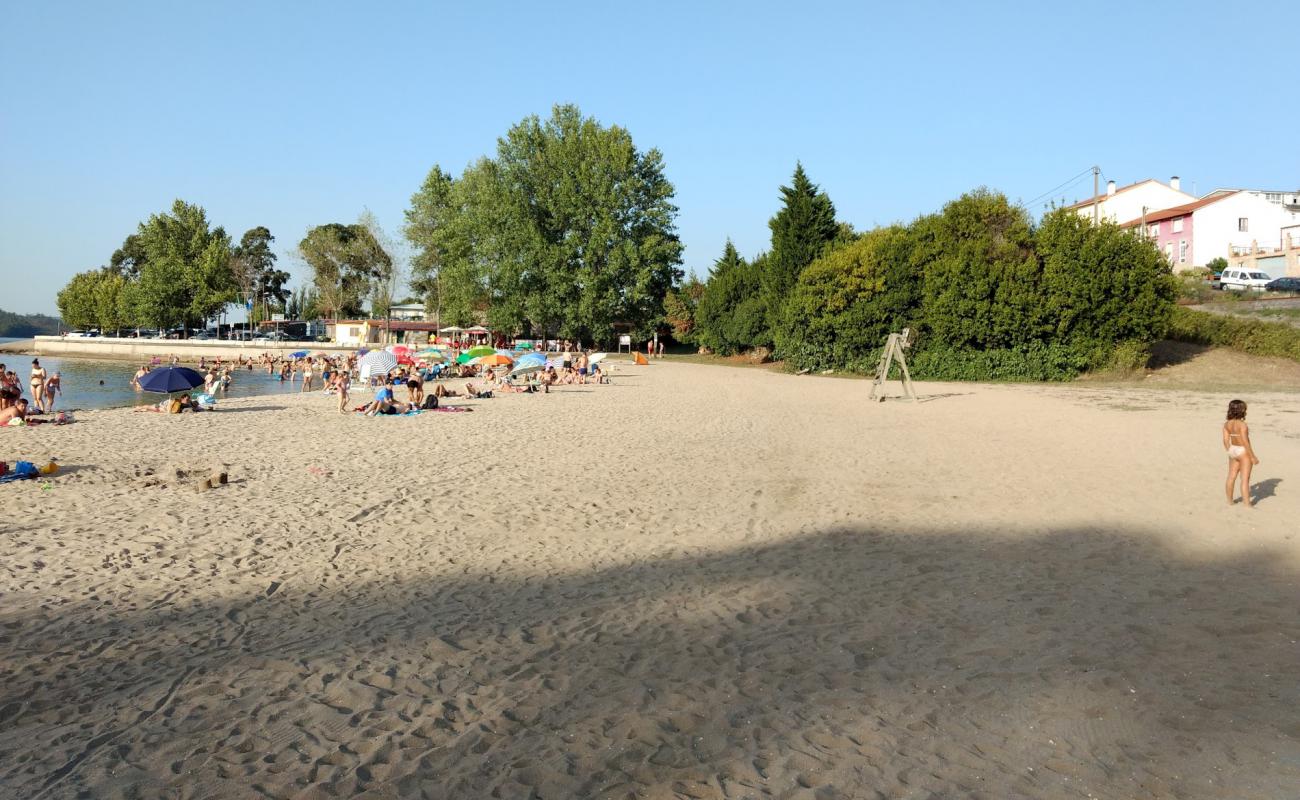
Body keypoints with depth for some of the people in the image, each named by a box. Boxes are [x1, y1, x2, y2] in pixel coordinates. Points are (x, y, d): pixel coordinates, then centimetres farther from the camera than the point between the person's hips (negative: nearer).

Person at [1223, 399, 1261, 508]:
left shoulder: (1226, 424, -1)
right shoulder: (1242, 425, -22)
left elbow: (1226, 440, 4)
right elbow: (1245, 442, -22)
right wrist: (1253, 457, -15)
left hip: (1233, 451, 7)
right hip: (1244, 452, -7)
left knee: (1231, 476, 15)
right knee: (1245, 479, -2)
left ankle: (1229, 500, 26)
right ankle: (1247, 504, 1)